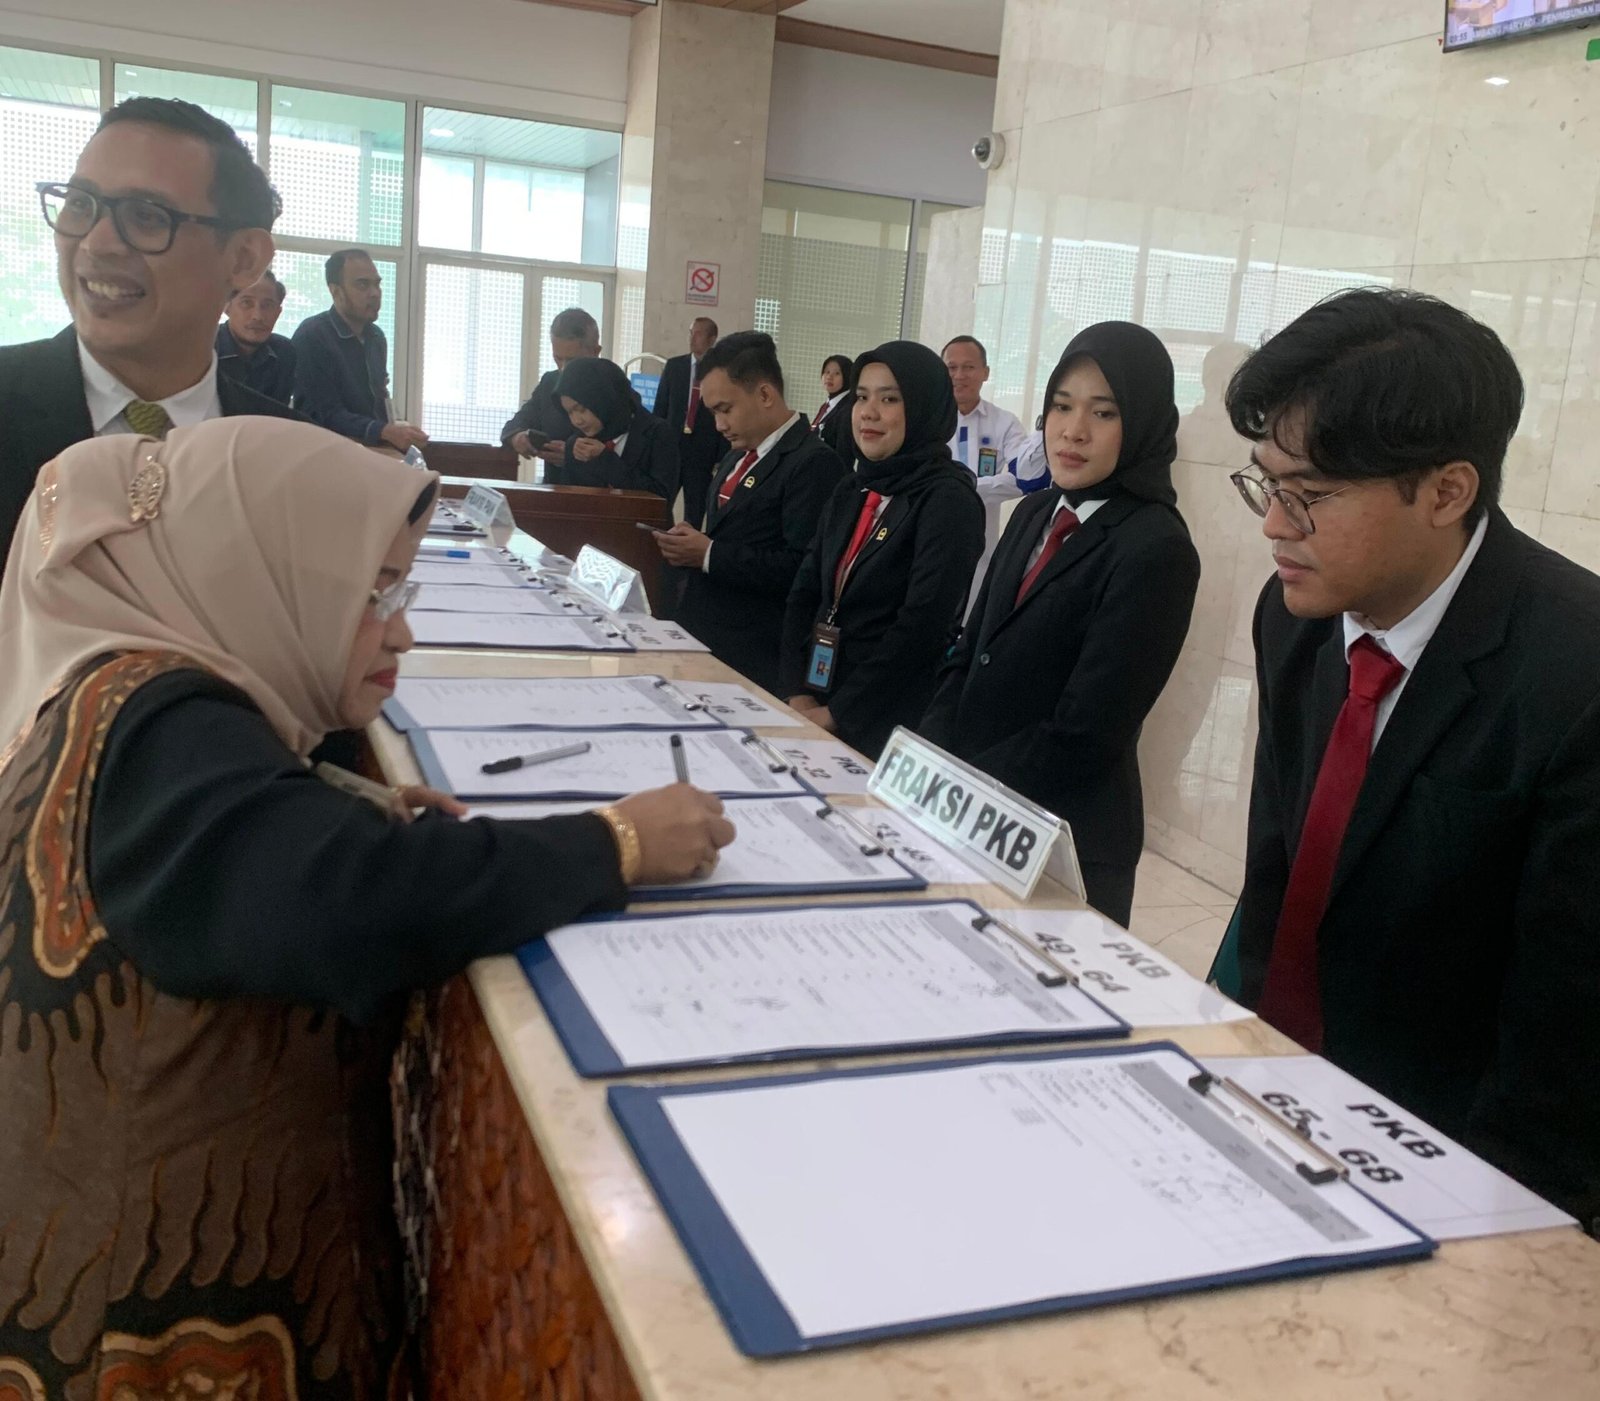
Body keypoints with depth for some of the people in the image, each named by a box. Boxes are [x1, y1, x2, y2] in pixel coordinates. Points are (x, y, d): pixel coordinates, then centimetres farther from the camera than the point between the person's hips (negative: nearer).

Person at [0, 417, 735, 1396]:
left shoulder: (164, 712, 6)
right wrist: (617, 845, -27)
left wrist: (381, 833, -4)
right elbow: (355, 904, -38)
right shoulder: (156, 731, -24)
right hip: (164, 1299, -8)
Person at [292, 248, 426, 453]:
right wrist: (385, 432, -32)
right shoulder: (311, 336, -10)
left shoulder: (377, 337, 12)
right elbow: (326, 416, -17)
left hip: (376, 451, 7)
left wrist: (394, 434, 2)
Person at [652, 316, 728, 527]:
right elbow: (660, 407, 8)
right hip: (670, 445, 2)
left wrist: (722, 458, -7)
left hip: (703, 452, -2)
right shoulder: (673, 366, 7)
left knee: (695, 510, 6)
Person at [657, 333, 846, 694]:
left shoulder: (814, 463, -14)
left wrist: (709, 555, -18)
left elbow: (801, 569, -23)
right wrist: (690, 545, 1)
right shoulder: (736, 457, 16)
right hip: (701, 638, 8)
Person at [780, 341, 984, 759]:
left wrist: (835, 713, -16)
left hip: (889, 727, -6)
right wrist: (799, 697, -6)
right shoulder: (850, 491, 10)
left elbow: (921, 627, -19)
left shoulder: (948, 499, -11)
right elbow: (804, 595, 7)